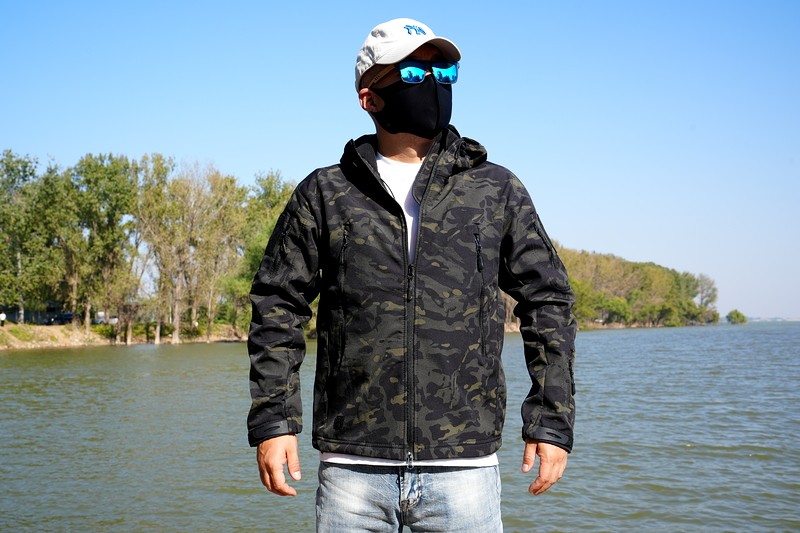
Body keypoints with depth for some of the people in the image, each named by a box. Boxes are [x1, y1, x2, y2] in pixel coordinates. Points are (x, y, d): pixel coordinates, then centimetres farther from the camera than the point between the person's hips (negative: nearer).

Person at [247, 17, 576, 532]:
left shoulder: (497, 190, 8)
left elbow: (548, 301, 11)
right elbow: (278, 307, 8)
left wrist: (552, 421, 5)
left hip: (464, 467, 0)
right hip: (352, 467, 0)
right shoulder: (325, 194, 6)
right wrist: (273, 420, 0)